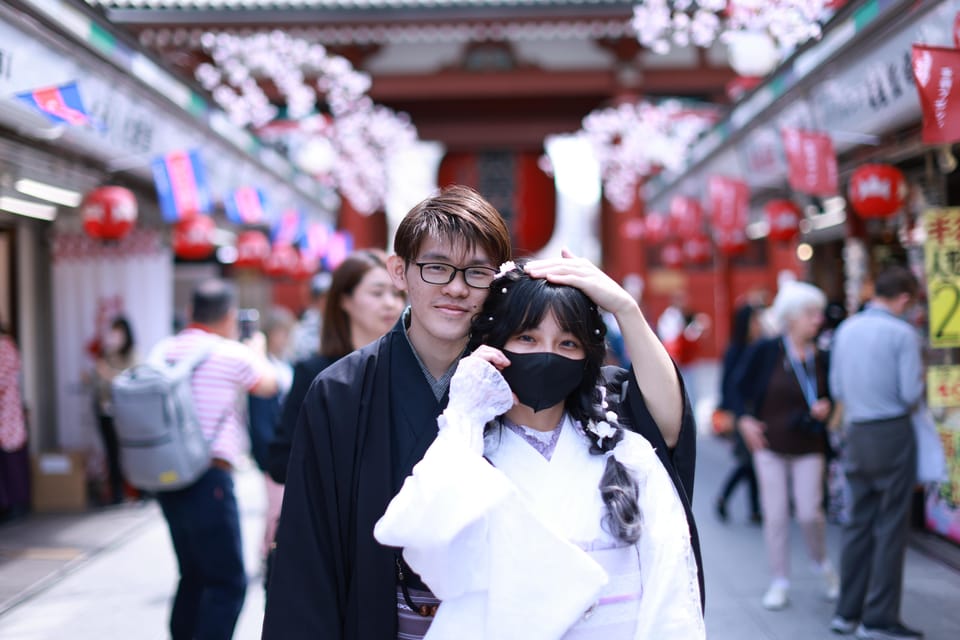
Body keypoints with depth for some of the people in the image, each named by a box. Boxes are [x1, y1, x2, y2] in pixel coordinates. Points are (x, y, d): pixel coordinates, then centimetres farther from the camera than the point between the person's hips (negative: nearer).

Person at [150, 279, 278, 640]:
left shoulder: (162, 352, 8)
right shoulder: (232, 354, -9)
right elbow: (268, 385, 10)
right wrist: (257, 350, 32)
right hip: (210, 478, -7)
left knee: (193, 576, 19)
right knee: (227, 582, -2)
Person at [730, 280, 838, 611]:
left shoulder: (820, 357, -1)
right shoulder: (766, 350, -8)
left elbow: (831, 395, 13)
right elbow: (740, 384, 2)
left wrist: (825, 408, -9)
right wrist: (744, 419, -8)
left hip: (808, 447, 1)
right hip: (770, 445, -1)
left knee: (809, 513, -6)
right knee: (775, 515, 2)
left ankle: (822, 564, 24)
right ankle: (780, 583, 13)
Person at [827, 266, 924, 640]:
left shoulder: (846, 329, 7)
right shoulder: (902, 333, -12)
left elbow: (837, 388, 12)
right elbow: (911, 394, -13)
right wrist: (920, 378, 7)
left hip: (856, 434, 6)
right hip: (892, 434, -6)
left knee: (858, 523, 14)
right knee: (891, 527, 1)